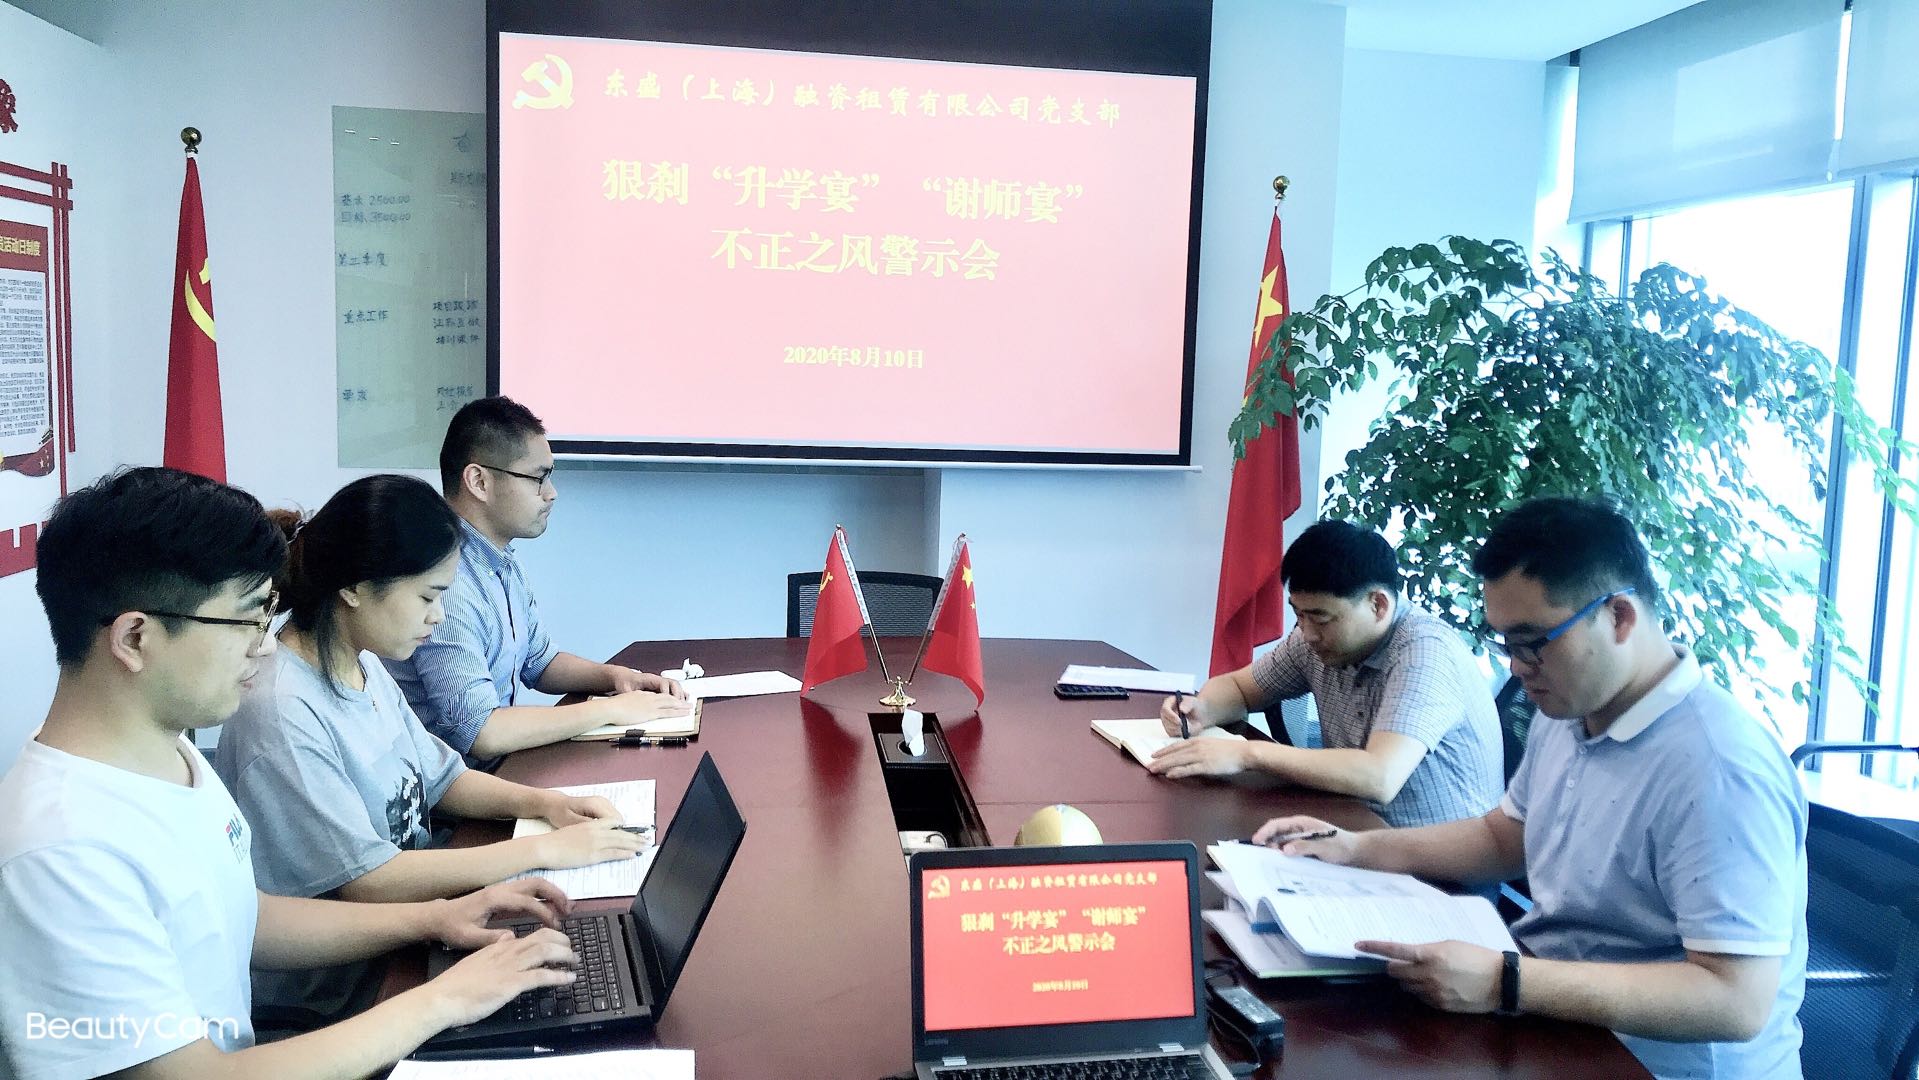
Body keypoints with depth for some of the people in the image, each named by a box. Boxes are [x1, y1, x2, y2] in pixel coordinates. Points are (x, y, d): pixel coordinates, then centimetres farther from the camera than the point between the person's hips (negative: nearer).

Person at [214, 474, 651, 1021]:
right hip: (330, 995, -8)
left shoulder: (366, 668, 3)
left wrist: (544, 802, -5)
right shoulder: (283, 714, -26)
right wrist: (545, 849, -23)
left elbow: (441, 778, 14)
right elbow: (367, 881, -26)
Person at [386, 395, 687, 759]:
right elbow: (478, 733, -28)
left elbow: (539, 662, 22)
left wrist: (614, 676, 2)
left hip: (505, 764, 9)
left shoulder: (503, 564, 10)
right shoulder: (445, 582, -23)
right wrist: (611, 709, -21)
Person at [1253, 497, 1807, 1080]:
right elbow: (1504, 838, 19)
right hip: (1549, 1002, 8)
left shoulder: (1718, 769, -26)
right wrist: (1358, 848, 6)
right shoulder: (1568, 713, 4)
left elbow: (1738, 1001, -28)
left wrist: (1505, 984, -33)